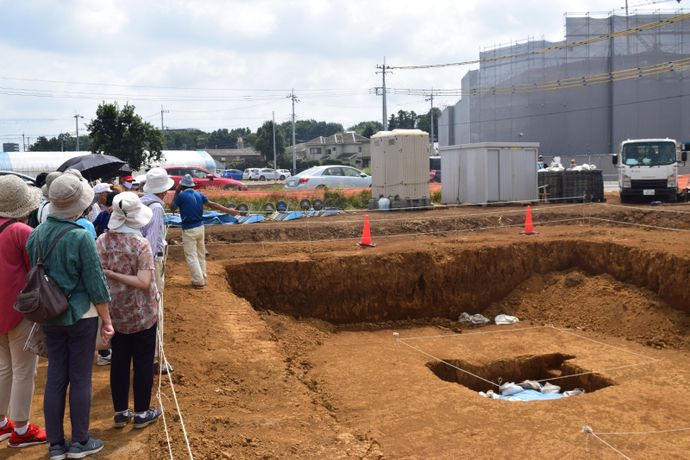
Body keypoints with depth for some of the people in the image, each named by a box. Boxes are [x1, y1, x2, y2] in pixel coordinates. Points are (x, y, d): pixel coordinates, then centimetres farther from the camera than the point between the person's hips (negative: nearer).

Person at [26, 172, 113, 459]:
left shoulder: (35, 235, -1)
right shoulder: (81, 237, -18)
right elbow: (96, 284, -13)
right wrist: (107, 321, -5)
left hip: (49, 316, 5)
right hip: (81, 315, -5)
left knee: (55, 377, 13)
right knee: (81, 379, 7)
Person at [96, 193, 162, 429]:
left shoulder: (101, 241, -6)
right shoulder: (140, 244, -19)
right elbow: (144, 282, -24)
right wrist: (115, 275, -18)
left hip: (115, 313, 5)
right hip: (142, 314, -5)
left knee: (119, 362, 16)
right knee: (143, 362, 9)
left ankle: (120, 412, 26)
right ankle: (141, 413, 20)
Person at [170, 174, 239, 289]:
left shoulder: (181, 196, -11)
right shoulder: (199, 195, 5)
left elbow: (172, 208, 2)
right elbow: (213, 205, 5)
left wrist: (176, 193, 8)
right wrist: (229, 211, 10)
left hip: (189, 230, -6)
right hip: (200, 227, 6)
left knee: (191, 256, 0)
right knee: (201, 255, 17)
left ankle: (198, 281, -1)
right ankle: (203, 278, 25)